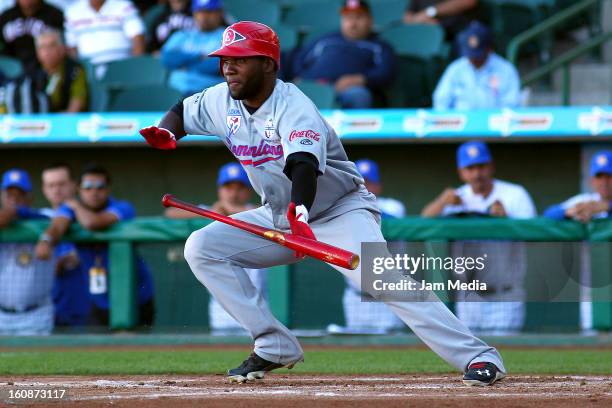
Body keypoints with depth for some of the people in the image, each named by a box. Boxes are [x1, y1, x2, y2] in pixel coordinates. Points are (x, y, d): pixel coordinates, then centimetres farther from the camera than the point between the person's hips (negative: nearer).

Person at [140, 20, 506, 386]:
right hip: (280, 217, 7)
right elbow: (184, 111, 14)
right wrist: (166, 133, -11)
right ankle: (275, 347, -3)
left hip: (340, 212, -7)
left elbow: (304, 165, -45)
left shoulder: (293, 108, -27)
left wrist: (300, 211, -65)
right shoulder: (223, 102, -5)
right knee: (202, 248, -7)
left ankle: (479, 357, -31)